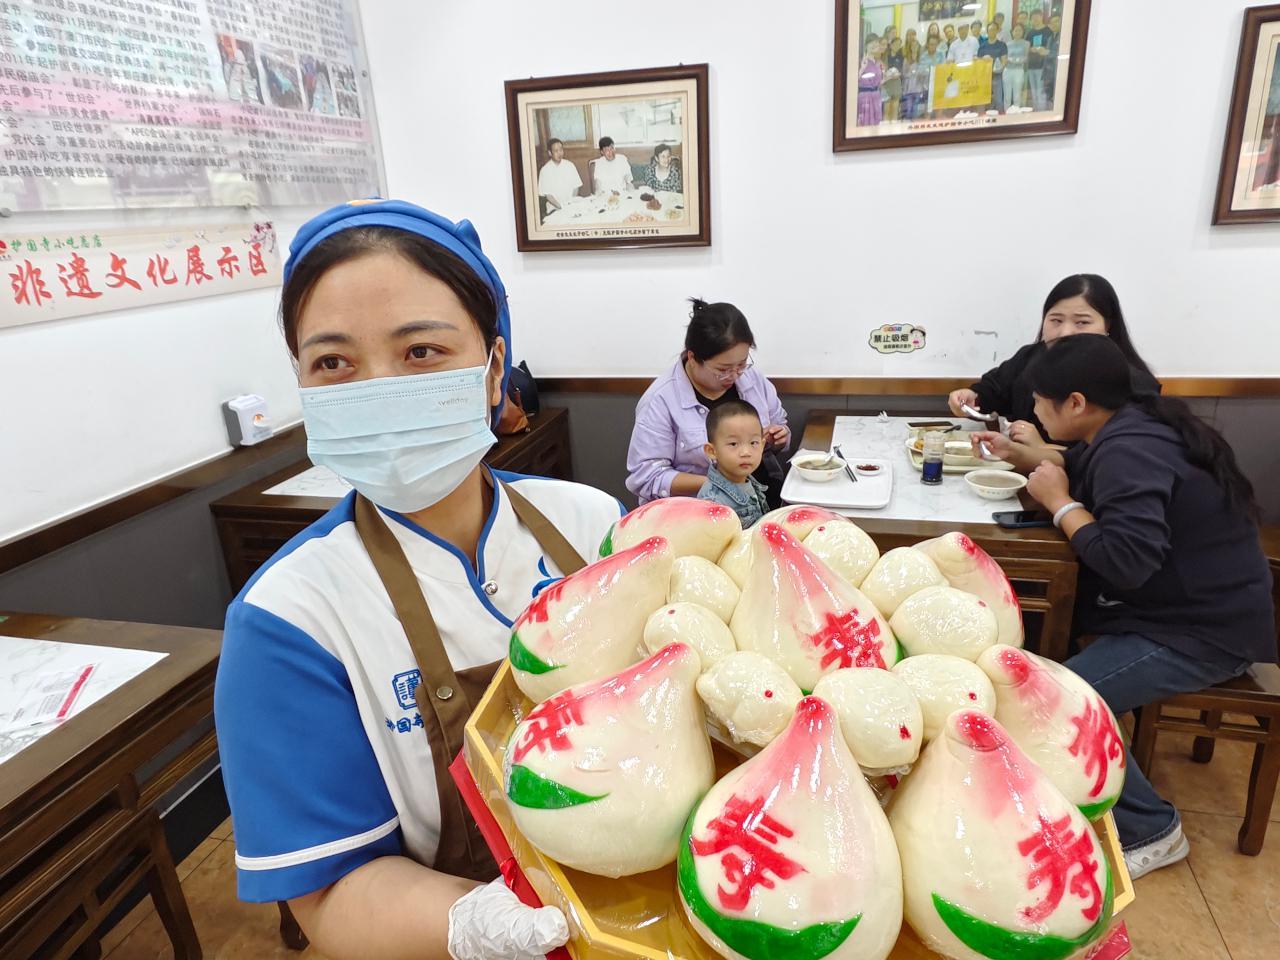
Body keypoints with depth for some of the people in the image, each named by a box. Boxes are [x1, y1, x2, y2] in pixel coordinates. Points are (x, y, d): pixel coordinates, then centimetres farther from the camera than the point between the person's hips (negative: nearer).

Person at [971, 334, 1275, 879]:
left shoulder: (1129, 451, -26)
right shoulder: (1132, 427, 5)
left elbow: (1126, 560, -35)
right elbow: (1085, 473, 25)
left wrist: (1059, 503, -22)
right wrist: (1022, 457, 13)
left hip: (1204, 632, -10)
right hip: (1189, 601, 11)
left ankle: (1150, 830, 2)